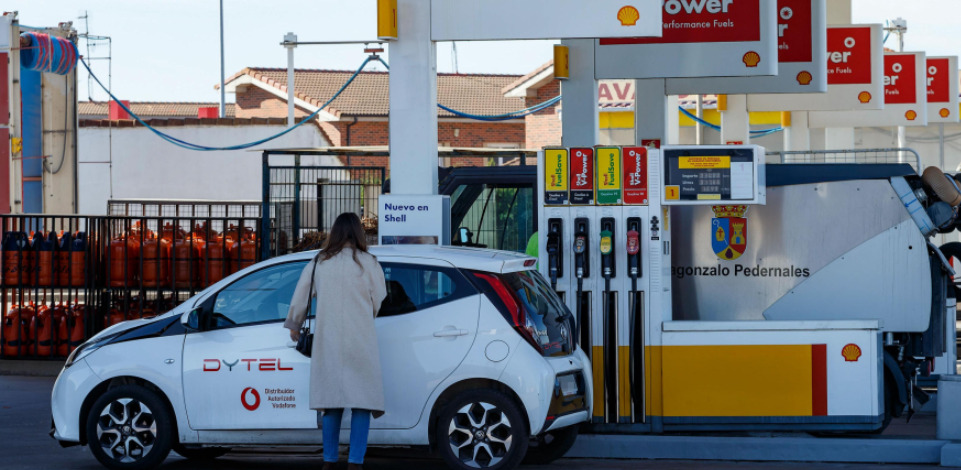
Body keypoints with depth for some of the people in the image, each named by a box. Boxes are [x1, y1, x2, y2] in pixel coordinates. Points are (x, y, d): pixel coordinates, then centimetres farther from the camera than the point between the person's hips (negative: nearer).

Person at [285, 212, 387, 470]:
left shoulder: (319, 263, 5)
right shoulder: (368, 263, -3)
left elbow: (300, 297, 12)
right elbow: (378, 303, 3)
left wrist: (294, 326, 29)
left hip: (328, 342, 3)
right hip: (360, 341, -3)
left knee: (332, 402, 12)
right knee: (361, 401, 0)